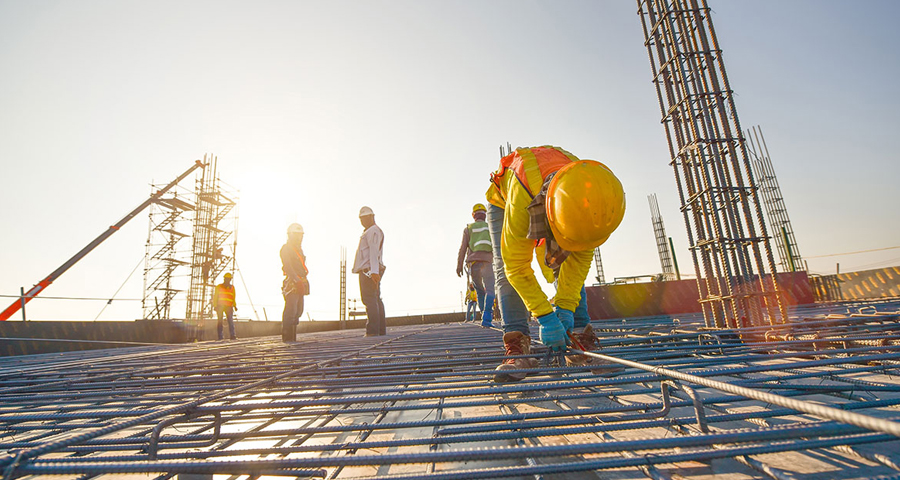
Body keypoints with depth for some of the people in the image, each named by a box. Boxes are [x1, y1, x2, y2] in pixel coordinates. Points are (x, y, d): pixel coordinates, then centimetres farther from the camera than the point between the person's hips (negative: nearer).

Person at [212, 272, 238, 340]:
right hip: (220, 306, -1)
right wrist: (215, 306, -2)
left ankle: (232, 335, -15)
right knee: (220, 321, -3)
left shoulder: (232, 287, 19)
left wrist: (235, 305, 10)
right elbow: (215, 297, 9)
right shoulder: (219, 287, 11)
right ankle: (220, 336, -1)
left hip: (229, 307, 2)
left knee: (231, 320, -11)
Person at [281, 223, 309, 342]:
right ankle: (287, 336, -5)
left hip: (300, 284, 9)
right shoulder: (286, 249, -4)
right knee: (291, 310, -11)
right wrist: (297, 281, -24)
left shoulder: (299, 249, 23)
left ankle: (293, 336, 15)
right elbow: (288, 267, -15)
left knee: (298, 310, 9)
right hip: (291, 283, -9)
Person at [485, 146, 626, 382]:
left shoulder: (589, 195, -35)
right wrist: (545, 316, -38)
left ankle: (581, 345, -7)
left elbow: (581, 256, -22)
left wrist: (565, 307, -27)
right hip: (503, 201, -3)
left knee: (569, 267, -10)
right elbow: (517, 266, -39)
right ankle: (518, 348, -22)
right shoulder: (521, 199, -49)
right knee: (506, 270, -20)